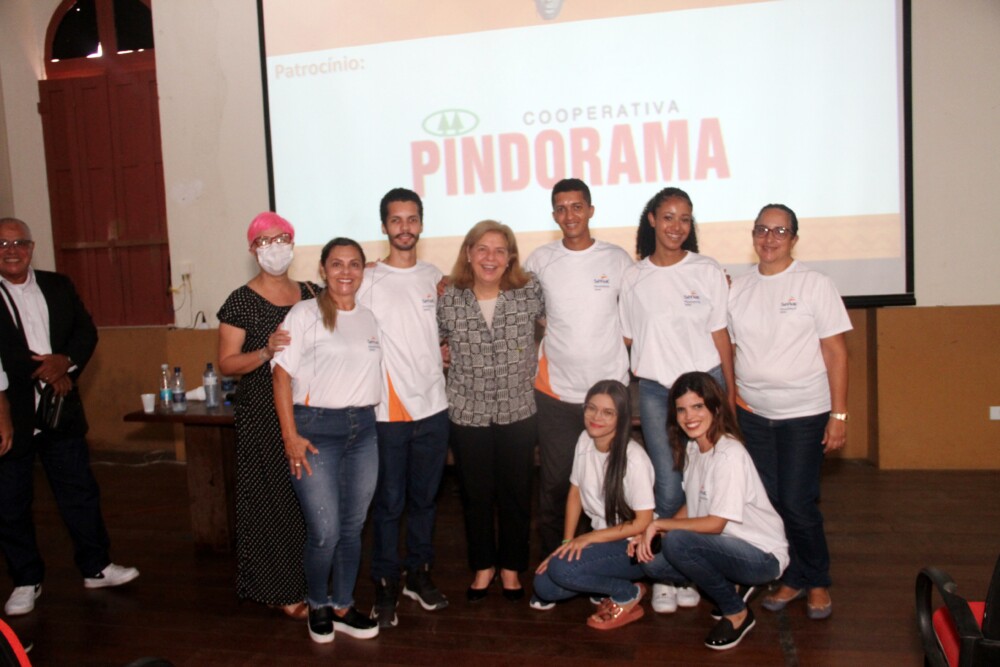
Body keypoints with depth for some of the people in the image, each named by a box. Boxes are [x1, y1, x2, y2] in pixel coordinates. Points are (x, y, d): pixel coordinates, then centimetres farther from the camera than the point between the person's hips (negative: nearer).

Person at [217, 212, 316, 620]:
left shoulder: (312, 294, 8)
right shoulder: (242, 302, -4)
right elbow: (227, 363, -6)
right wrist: (266, 352, -23)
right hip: (262, 418, -4)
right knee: (272, 500, 1)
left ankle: (311, 581, 25)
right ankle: (282, 590, 16)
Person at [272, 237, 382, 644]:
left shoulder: (370, 318, 11)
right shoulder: (305, 313, -5)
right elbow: (282, 373, -8)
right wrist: (290, 435, -12)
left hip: (363, 428, 5)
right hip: (316, 427, -5)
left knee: (352, 528, 11)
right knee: (325, 531, -3)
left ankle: (343, 608, 29)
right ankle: (318, 606, 23)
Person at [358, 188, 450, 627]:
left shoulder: (435, 277, 9)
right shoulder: (368, 279, -3)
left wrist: (442, 356, 6)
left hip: (433, 405, 4)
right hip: (387, 410, -3)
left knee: (424, 497, 14)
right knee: (389, 501, 4)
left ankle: (419, 574, 30)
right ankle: (386, 586, 20)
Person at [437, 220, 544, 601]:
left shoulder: (530, 293, -6)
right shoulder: (449, 300, -4)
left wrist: (539, 364, 2)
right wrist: (455, 364, 0)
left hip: (518, 412, 0)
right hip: (467, 413, 0)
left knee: (515, 494, 11)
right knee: (475, 494, 12)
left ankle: (510, 566, 32)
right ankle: (483, 566, 33)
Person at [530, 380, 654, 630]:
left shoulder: (634, 459, -24)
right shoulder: (584, 441, -4)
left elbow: (642, 523, -19)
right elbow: (575, 493, 5)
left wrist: (589, 538, -18)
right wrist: (567, 542, -3)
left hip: (633, 546, -6)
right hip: (598, 539, 6)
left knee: (562, 568, -28)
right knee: (543, 586, -11)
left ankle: (628, 594, -3)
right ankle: (606, 584, 12)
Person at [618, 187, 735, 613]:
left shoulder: (707, 271, 4)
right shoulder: (634, 279, 7)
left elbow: (720, 336, 4)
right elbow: (630, 341, 9)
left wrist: (730, 393, 3)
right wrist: (629, 398, 6)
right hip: (654, 390, 0)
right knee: (669, 488, -4)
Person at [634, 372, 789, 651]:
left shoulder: (729, 455, -23)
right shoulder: (692, 448, 3)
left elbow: (715, 524, -23)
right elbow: (692, 506, 8)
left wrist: (660, 524, -16)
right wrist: (651, 532, -6)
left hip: (763, 555, -8)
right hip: (728, 545, 8)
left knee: (676, 542, -29)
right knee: (652, 563, -6)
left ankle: (737, 613, -6)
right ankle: (733, 588, 11)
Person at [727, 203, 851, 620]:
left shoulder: (814, 285, -4)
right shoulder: (738, 289, 7)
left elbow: (836, 352, -6)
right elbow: (727, 351, 9)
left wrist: (839, 415, -10)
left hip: (804, 414, -3)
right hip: (752, 414, 4)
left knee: (797, 504, -3)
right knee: (767, 502, 7)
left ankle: (818, 582, 22)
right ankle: (792, 577, 28)